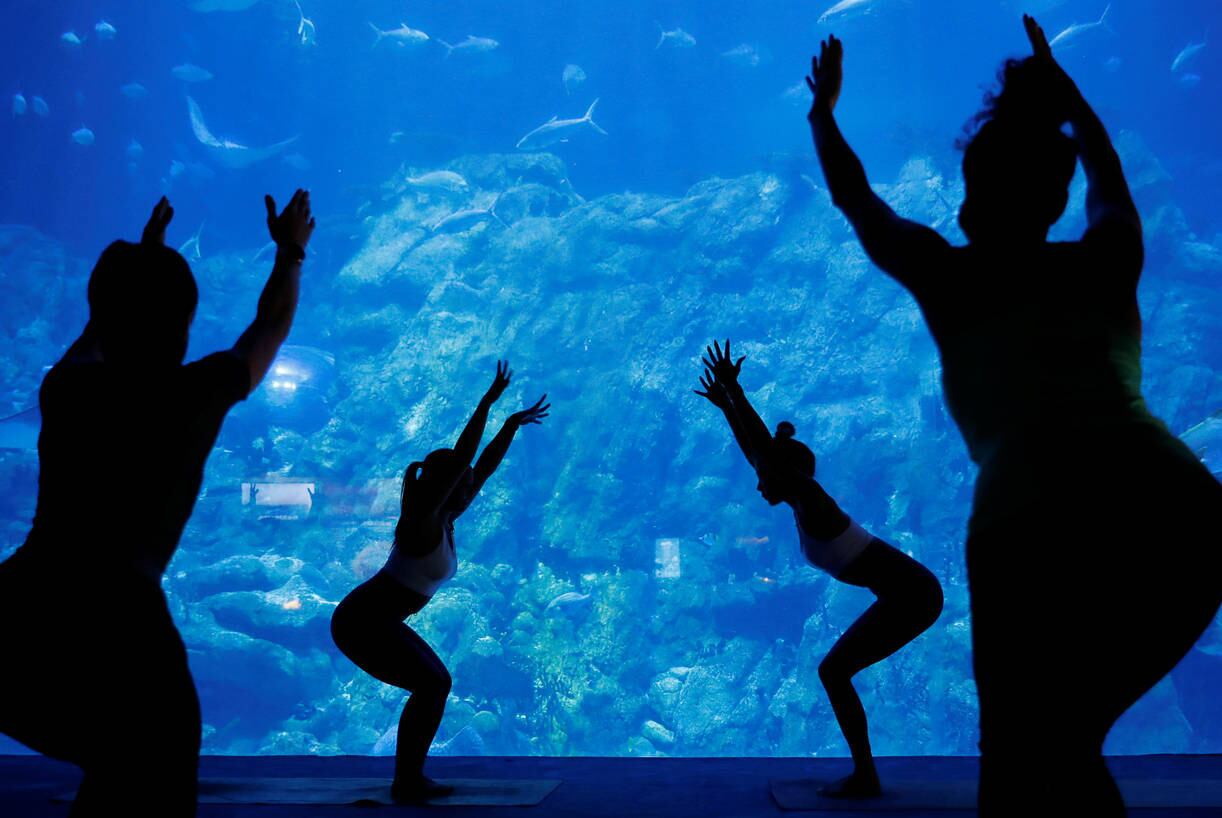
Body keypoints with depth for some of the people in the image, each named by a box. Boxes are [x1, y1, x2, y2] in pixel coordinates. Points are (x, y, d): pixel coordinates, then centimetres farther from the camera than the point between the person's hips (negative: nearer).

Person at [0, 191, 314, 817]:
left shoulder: (66, 386, 13)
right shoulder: (196, 392, 4)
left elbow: (102, 326, 37)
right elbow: (271, 326, 23)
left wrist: (141, 257, 51)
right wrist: (290, 253, 40)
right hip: (114, 618, -4)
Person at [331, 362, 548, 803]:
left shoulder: (443, 521, 6)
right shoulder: (422, 521, -18)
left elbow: (483, 467, 10)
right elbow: (460, 460, -27)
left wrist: (514, 425, 10)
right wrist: (488, 403, -28)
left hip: (375, 622, 10)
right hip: (361, 622, -10)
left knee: (436, 684, 9)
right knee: (431, 685, -13)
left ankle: (410, 777, 14)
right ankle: (406, 783, -4)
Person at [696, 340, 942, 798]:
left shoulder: (812, 501, -15)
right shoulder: (805, 503, 9)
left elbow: (766, 450, -25)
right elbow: (758, 453, 17)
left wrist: (735, 391, -22)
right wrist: (726, 407, 19)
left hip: (909, 595, -10)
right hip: (910, 592, 10)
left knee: (833, 672, -6)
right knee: (835, 670, 13)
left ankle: (864, 777, 0)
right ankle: (864, 774, 16)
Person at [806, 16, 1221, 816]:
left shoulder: (951, 276, 14)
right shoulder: (1105, 262, 22)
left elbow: (855, 198, 32)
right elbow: (1110, 178, 45)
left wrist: (823, 112, 49)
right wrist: (1065, 92, 61)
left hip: (1038, 523, -4)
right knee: (1070, 742, 25)